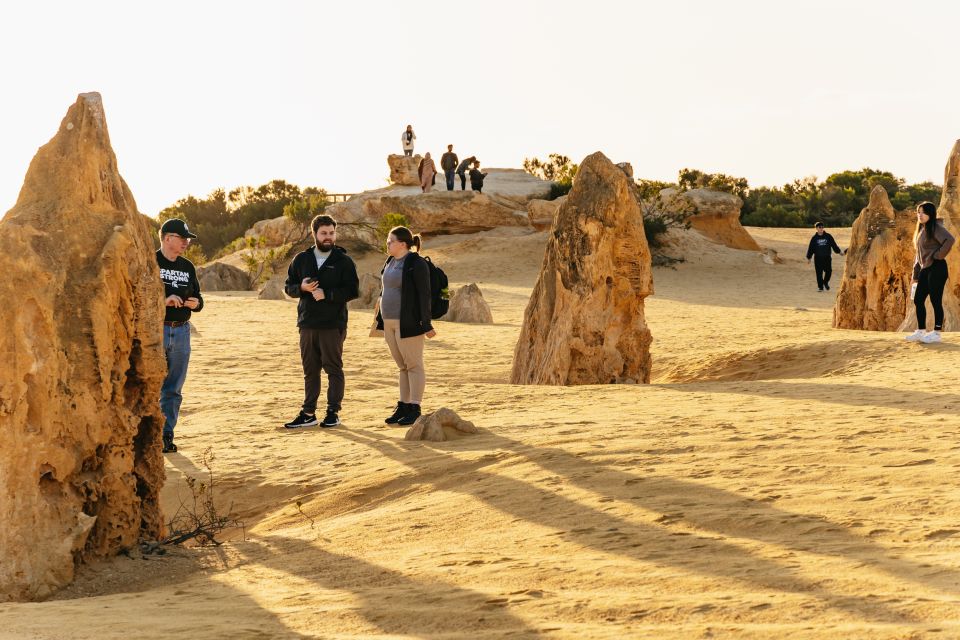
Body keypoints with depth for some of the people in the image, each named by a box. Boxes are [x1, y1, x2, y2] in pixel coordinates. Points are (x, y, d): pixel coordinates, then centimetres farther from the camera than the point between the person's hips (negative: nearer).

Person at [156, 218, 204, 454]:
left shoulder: (187, 267, 16)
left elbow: (198, 299, 22)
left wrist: (196, 303, -2)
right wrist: (163, 300, -22)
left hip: (181, 331, 6)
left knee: (174, 389, 8)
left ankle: (167, 435, 14)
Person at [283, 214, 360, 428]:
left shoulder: (344, 261, -1)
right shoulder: (302, 259, 11)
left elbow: (353, 290, -8)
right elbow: (288, 286, 13)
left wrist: (327, 294, -17)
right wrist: (302, 287, -9)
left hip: (333, 324, -4)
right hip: (307, 323, 4)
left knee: (333, 368, 0)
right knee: (310, 370, 8)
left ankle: (333, 412, 7)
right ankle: (308, 413, 14)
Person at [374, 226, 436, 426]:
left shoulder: (416, 264, -11)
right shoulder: (390, 263, 14)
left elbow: (424, 295, -14)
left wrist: (426, 324, -16)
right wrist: (380, 320, 19)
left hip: (408, 323, -8)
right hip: (390, 322, 8)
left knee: (413, 365, -3)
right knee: (402, 366, 12)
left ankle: (415, 409, 0)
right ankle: (403, 407, 17)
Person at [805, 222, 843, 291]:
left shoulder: (828, 236, 4)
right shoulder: (814, 238, 3)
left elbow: (834, 245, 9)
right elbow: (811, 248, 6)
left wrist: (839, 251, 3)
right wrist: (808, 257, 5)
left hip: (827, 257, 1)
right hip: (818, 258, -1)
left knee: (828, 271, -4)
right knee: (819, 273, -1)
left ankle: (826, 282, 22)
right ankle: (820, 286, 10)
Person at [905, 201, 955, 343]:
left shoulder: (935, 228, -10)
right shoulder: (921, 230, 17)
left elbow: (949, 240, -29)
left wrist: (938, 255, -20)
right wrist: (915, 276, 19)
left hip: (936, 269, -9)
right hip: (925, 270, 9)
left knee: (936, 300, -4)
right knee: (918, 300, 9)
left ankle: (936, 333, 2)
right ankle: (921, 331, 17)